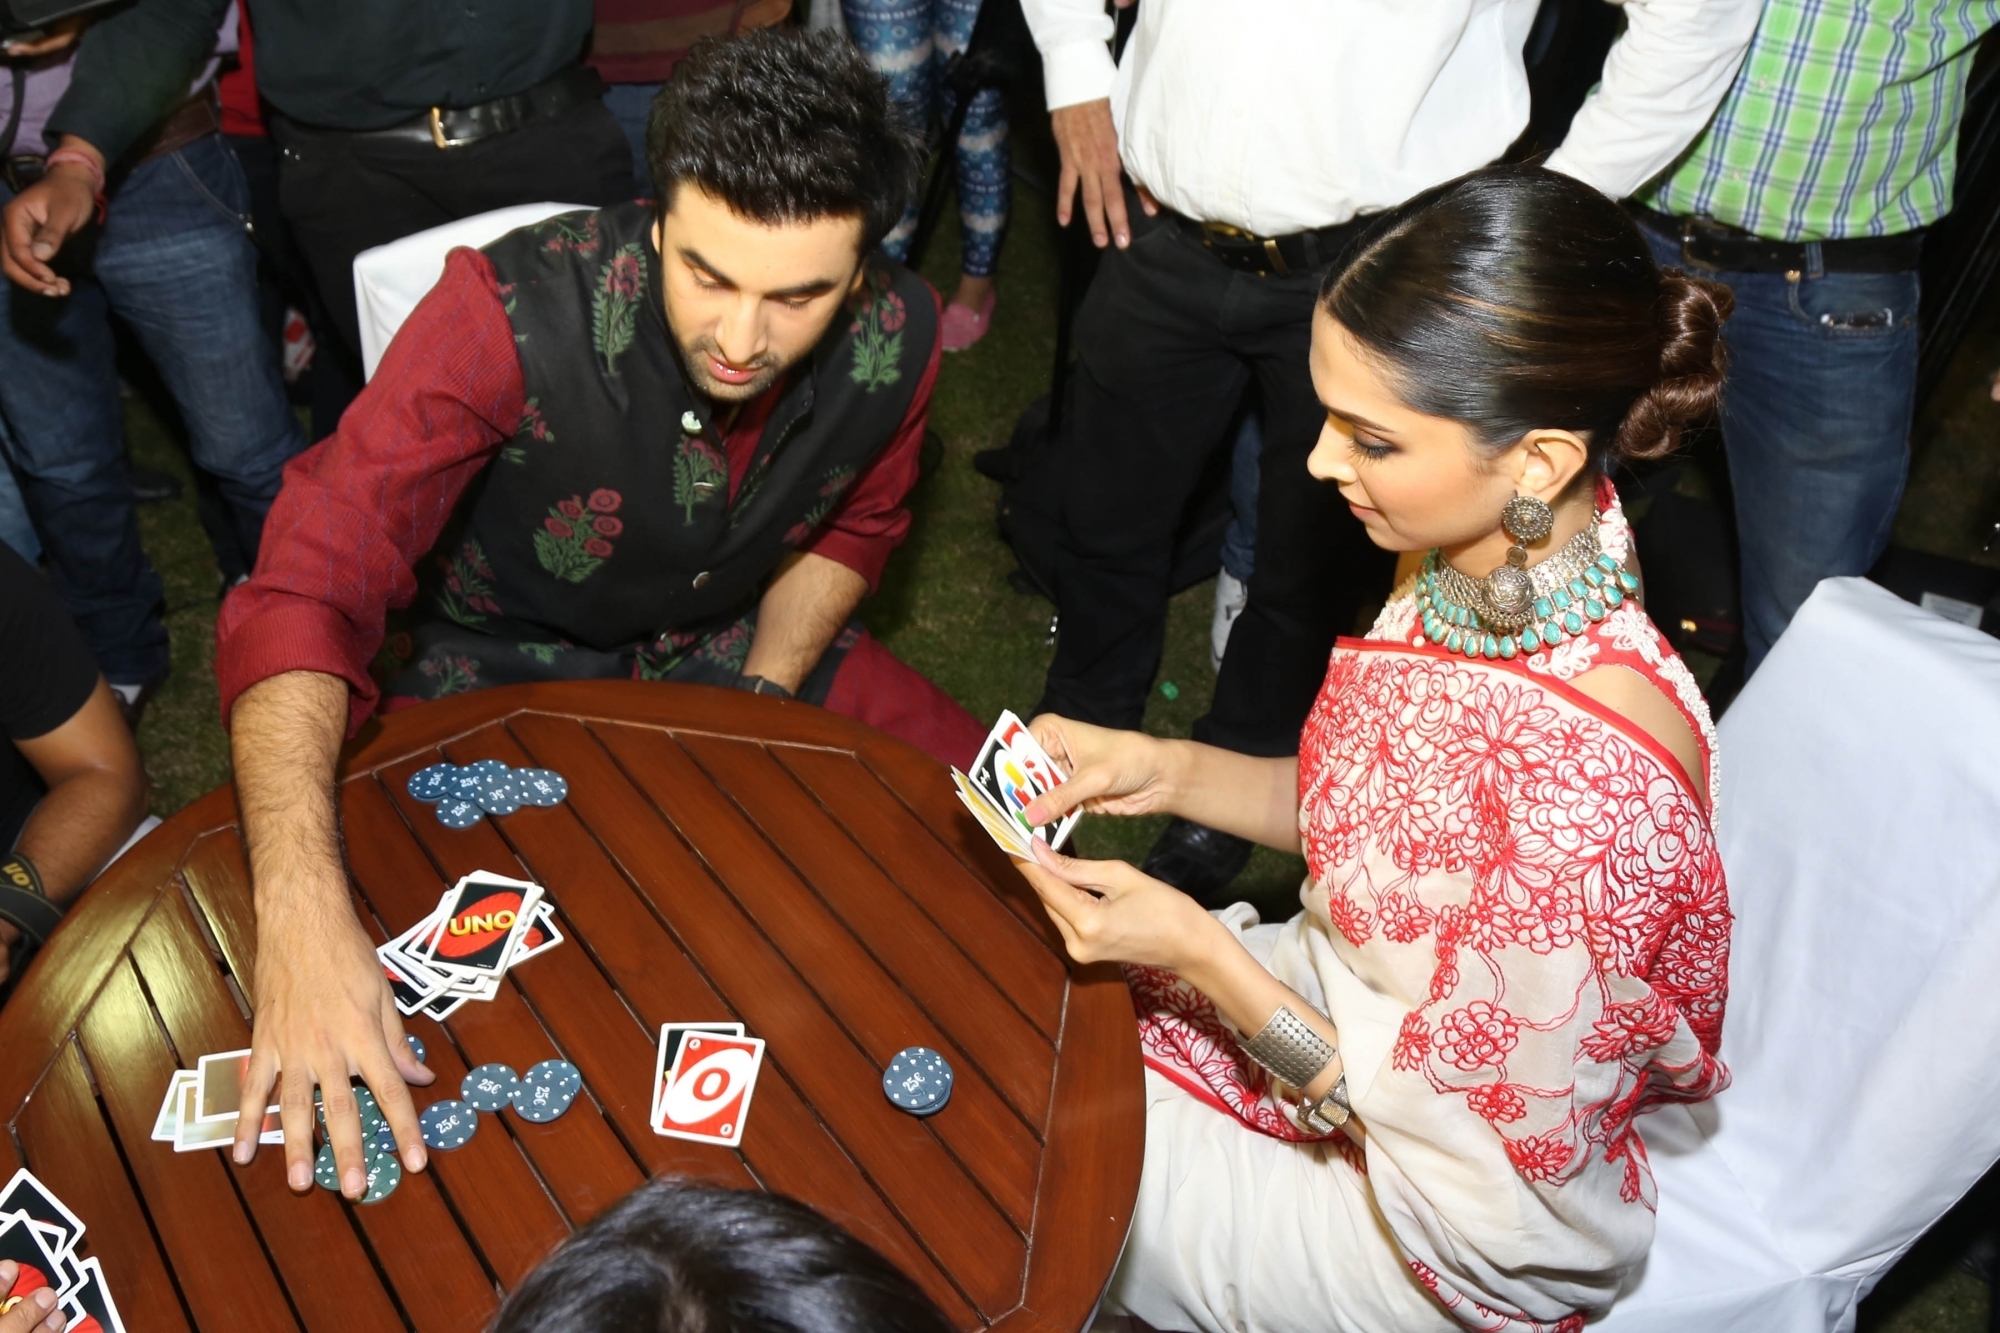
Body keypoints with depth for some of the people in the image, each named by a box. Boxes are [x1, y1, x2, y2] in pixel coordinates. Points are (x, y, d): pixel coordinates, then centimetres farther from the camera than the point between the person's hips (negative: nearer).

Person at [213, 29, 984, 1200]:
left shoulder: (898, 337, -21)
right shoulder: (510, 314, -34)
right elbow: (306, 595, -38)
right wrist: (304, 914, -50)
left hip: (736, 644, 3)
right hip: (510, 660, -2)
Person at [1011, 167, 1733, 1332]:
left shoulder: (1594, 785, -39)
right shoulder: (1485, 563, -15)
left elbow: (1490, 1173, -26)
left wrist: (1202, 954, -26)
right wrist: (1165, 770, -11)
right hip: (1345, 1003, 7)